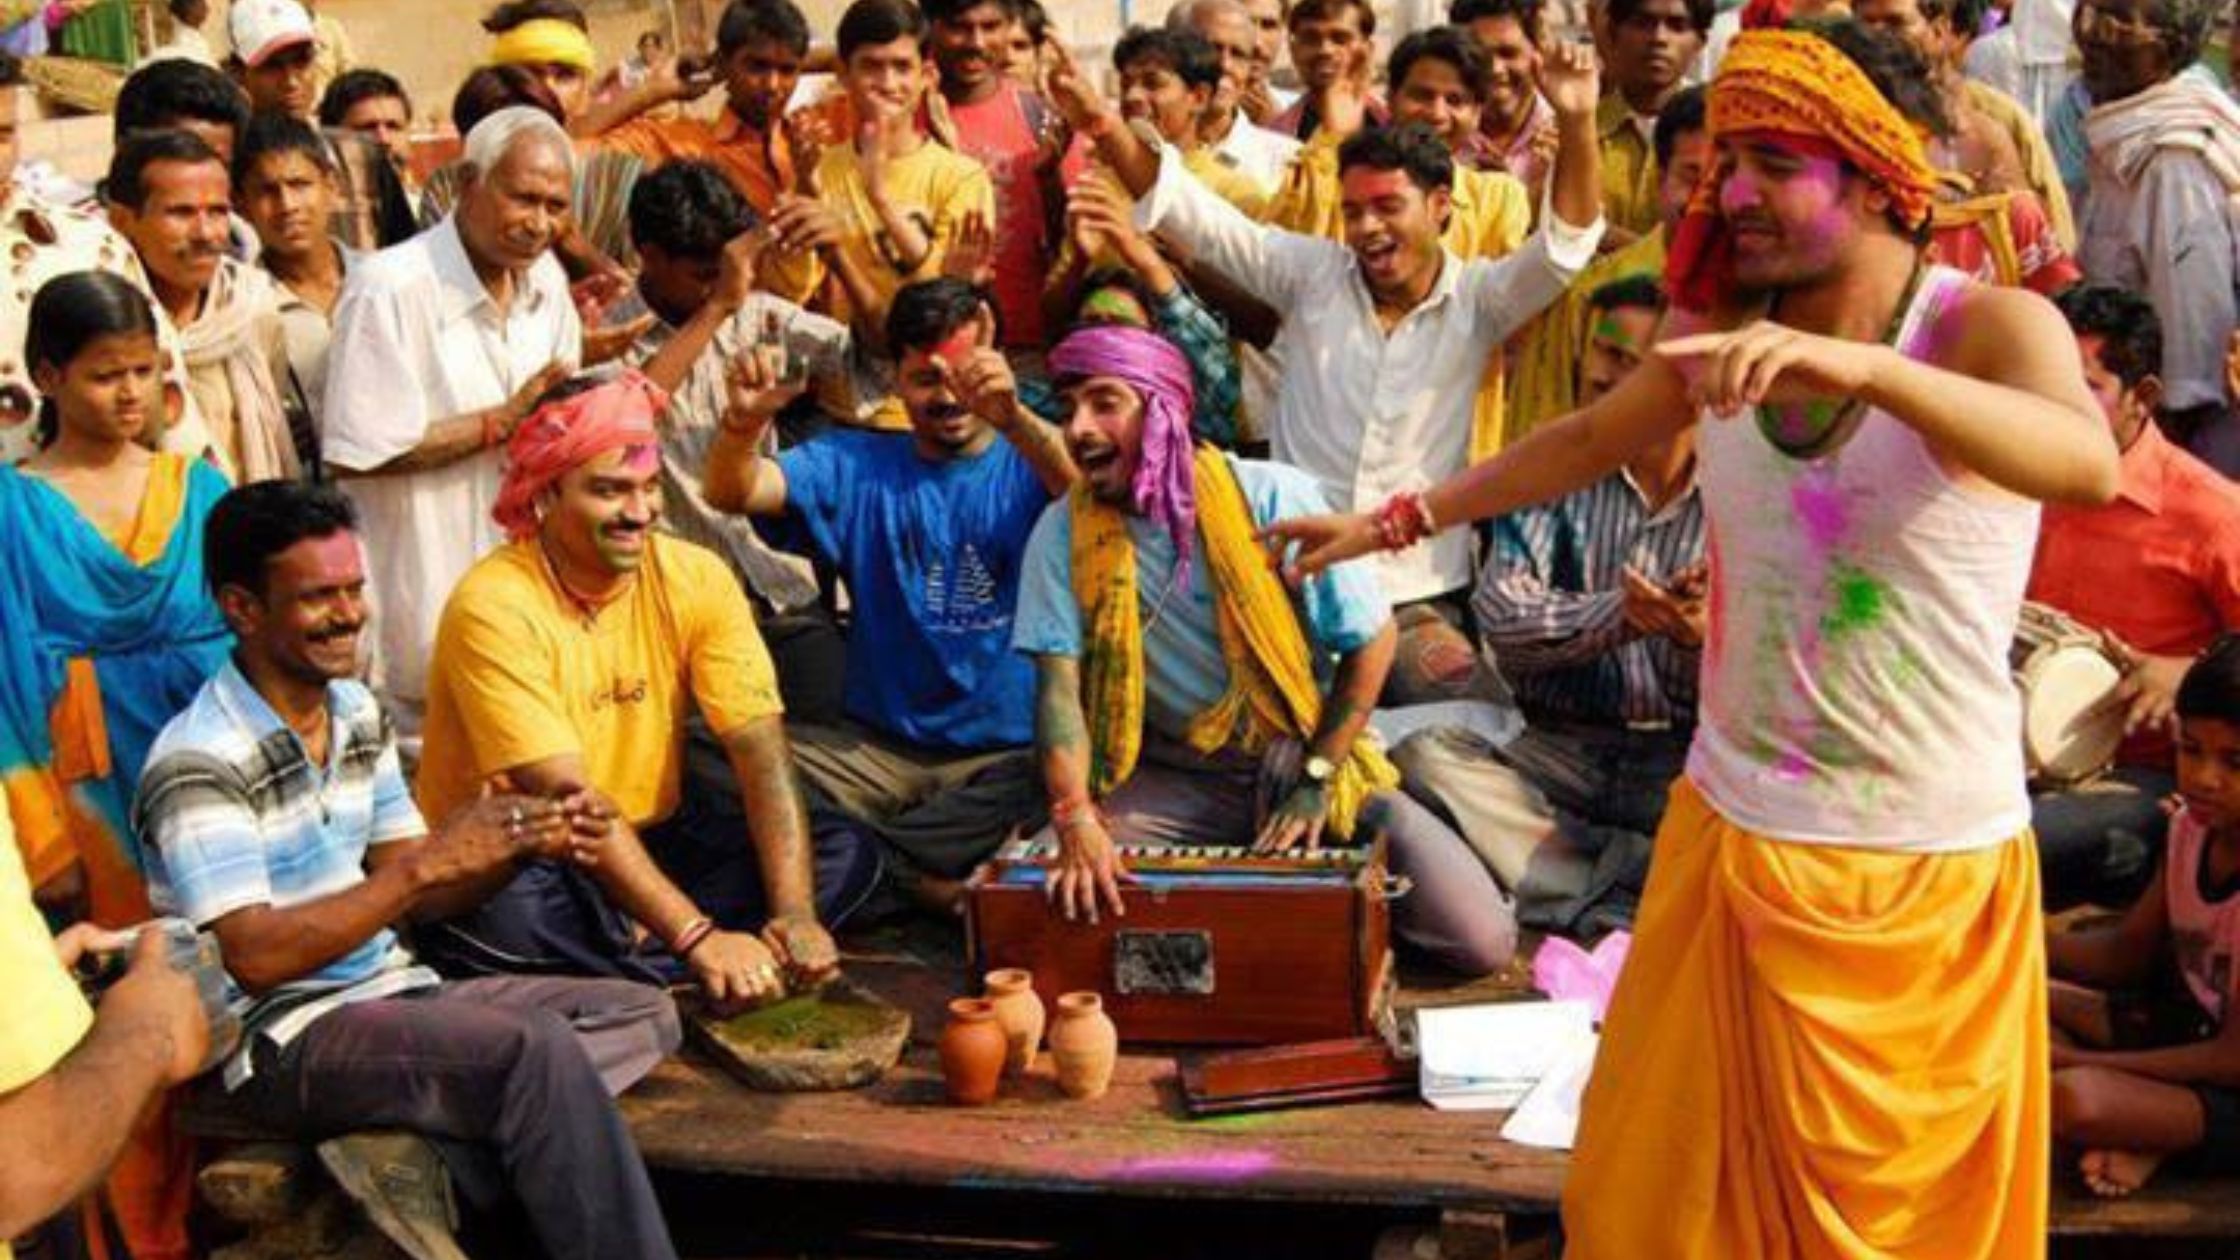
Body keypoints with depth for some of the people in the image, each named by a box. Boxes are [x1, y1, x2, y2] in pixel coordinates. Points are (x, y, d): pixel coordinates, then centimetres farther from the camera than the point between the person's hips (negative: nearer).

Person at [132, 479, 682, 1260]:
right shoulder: (198, 763, -15)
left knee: (643, 1015, -4)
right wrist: (430, 863, -23)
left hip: (394, 994, 9)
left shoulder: (358, 713, 10)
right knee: (538, 1050, -30)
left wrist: (521, 847, -8)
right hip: (284, 1039, -8)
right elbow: (254, 958, -22)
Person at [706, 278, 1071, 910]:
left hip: (1013, 755, -2)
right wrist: (746, 420, -29)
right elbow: (733, 493, -5)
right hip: (880, 747, 3)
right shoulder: (856, 466, 11)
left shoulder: (1028, 464, 3)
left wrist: (1014, 419, -44)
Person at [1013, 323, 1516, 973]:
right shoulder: (1063, 534, -7)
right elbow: (1060, 687, -14)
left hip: (1302, 761, -1)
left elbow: (1372, 640, -5)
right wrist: (1076, 822, -30)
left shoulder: (1273, 497, -12)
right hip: (1173, 783, 2)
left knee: (1483, 941, -19)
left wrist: (1316, 782, -9)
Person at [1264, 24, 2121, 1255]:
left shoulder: (1989, 326, -14)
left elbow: (2089, 463, -35)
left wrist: (1857, 365, -48)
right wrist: (1396, 519, 22)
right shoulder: (1721, 326, 1)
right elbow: (1586, 441, 19)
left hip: (1930, 871, -4)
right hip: (1732, 837, 4)